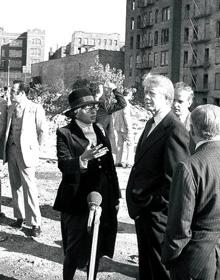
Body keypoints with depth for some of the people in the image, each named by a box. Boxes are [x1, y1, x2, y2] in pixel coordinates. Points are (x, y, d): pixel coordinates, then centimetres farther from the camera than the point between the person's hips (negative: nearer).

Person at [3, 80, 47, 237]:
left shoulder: (36, 108, -7)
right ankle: (20, 217, 23)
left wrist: (35, 148, 2)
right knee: (15, 186, 11)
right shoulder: (11, 108, 12)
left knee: (29, 187, -7)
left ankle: (35, 223, 0)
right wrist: (6, 147, 11)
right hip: (11, 150, 6)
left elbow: (43, 131, -3)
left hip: (26, 152, -6)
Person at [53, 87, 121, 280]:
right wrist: (83, 159, -39)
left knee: (97, 249, 16)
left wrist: (116, 197, 12)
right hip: (78, 203, -5)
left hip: (103, 201, 6)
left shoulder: (100, 131, 11)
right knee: (75, 250, 5)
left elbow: (110, 166, 12)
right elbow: (64, 165, -21)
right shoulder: (65, 134, -7)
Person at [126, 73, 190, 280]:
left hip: (157, 214, -9)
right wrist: (137, 202, 12)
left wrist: (158, 204, -17)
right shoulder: (151, 124, 11)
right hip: (142, 210, 9)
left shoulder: (175, 130, -20)